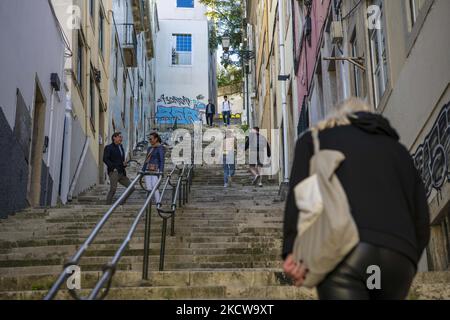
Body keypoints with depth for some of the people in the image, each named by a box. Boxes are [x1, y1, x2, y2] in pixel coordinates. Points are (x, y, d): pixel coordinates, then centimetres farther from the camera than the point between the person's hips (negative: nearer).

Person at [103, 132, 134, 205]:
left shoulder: (121, 147, 22)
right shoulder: (109, 147, -1)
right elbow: (105, 159, -12)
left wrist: (124, 164, 7)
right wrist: (113, 168, -18)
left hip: (121, 173, 8)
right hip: (114, 172, -8)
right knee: (113, 189, -15)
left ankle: (122, 202, 10)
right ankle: (108, 204, -7)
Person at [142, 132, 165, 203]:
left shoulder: (160, 148, -5)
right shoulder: (150, 148, 18)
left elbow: (162, 160, -12)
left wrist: (161, 172, -20)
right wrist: (142, 170, 19)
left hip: (156, 170, -7)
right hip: (148, 170, 7)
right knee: (148, 188, 3)